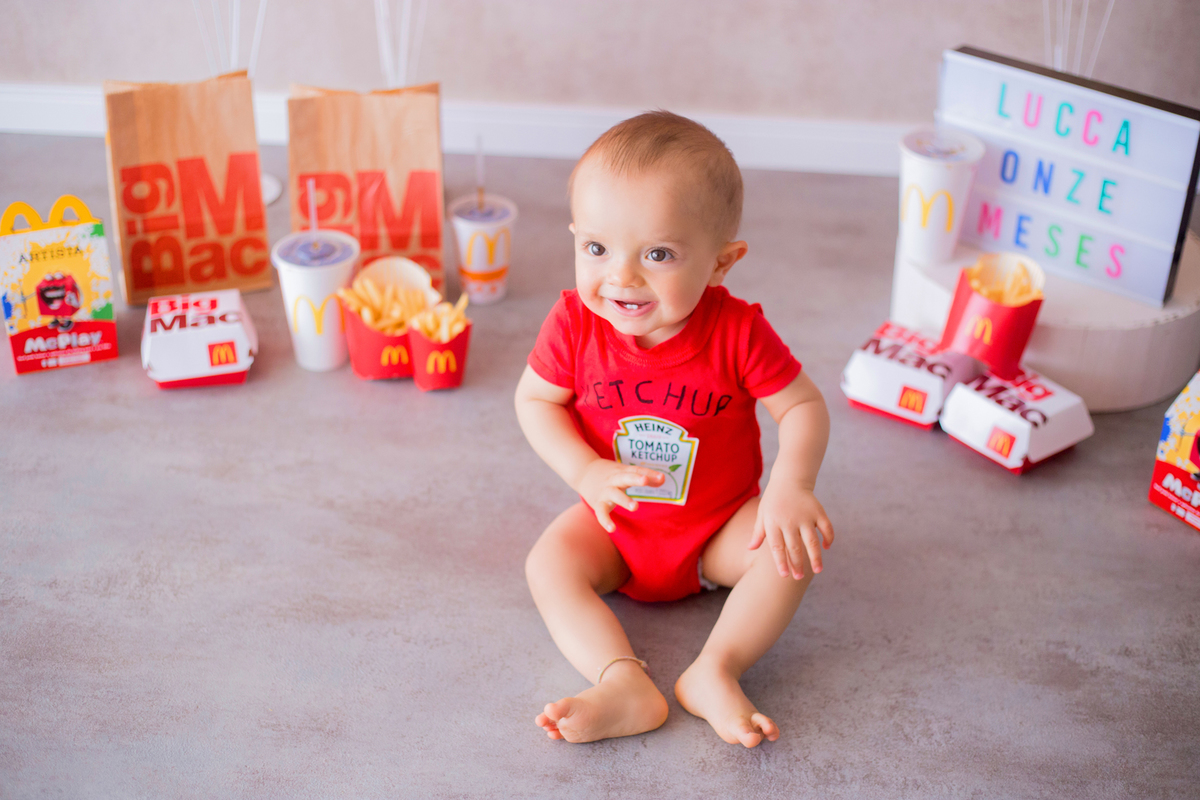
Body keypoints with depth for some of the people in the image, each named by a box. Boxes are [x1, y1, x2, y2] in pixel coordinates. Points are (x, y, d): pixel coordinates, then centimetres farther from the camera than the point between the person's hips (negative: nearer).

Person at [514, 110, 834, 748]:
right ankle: (626, 686, -34)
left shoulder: (738, 332, -21)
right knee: (548, 565, -22)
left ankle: (715, 672, -28)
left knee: (796, 547, -24)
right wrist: (584, 470, -21)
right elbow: (535, 399, -6)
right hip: (616, 522, 1)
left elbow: (804, 407, -13)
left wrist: (791, 486, -31)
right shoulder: (575, 322, -18)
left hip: (720, 526, -1)